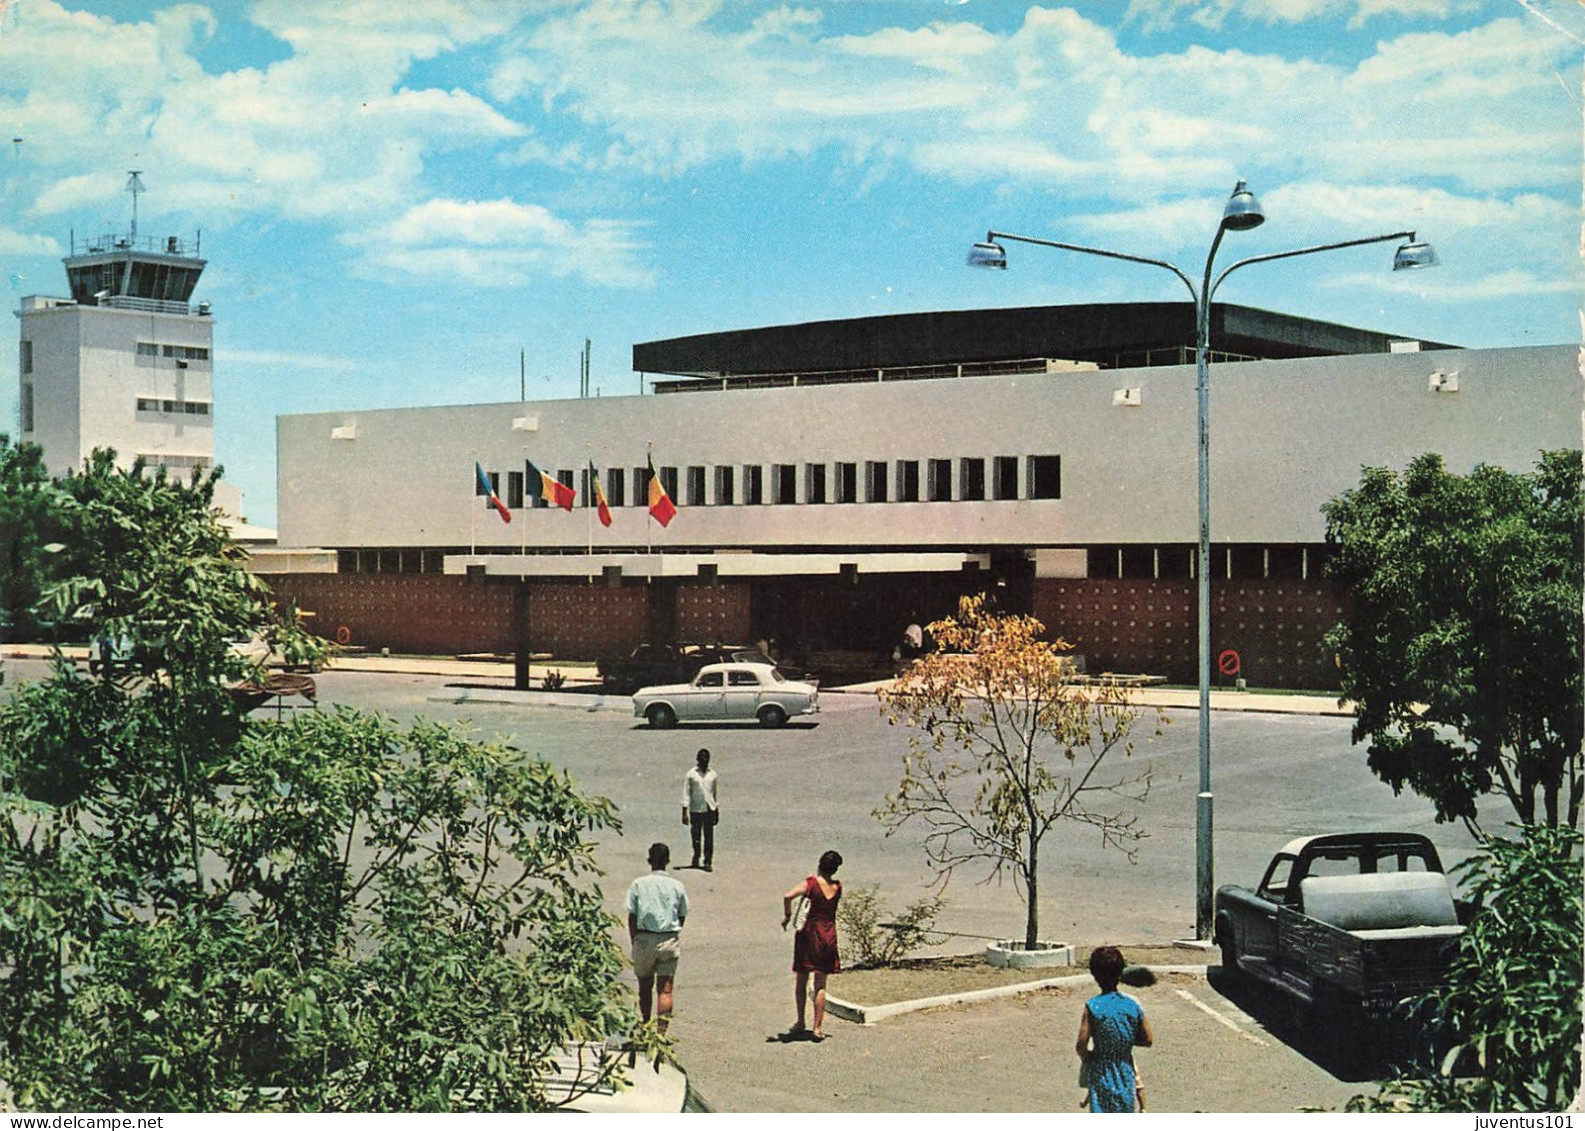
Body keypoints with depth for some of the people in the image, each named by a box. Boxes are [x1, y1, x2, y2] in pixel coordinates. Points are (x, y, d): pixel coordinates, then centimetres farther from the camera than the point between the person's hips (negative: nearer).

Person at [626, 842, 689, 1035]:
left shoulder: (638, 884, -3)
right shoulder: (677, 886, 1)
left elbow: (631, 916, -3)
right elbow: (682, 917, 6)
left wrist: (634, 941, 6)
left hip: (644, 940, 0)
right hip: (669, 941, 0)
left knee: (645, 986, 16)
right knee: (665, 989, -1)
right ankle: (661, 1031, -10)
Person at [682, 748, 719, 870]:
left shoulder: (713, 774, 8)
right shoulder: (691, 774, 0)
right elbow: (686, 794, 0)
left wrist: (717, 812, 14)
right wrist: (684, 813, -5)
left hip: (709, 810, 1)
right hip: (695, 810, -1)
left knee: (709, 836, -4)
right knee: (696, 836, 5)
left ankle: (707, 861, -1)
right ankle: (696, 859, 22)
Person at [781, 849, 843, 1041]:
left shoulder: (811, 883, -11)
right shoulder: (837, 887, -1)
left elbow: (788, 896, -26)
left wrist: (787, 915, -11)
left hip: (809, 933, -2)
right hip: (828, 935, 2)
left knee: (802, 981, 14)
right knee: (820, 985, 7)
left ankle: (800, 1024, 19)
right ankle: (817, 1028, 3)